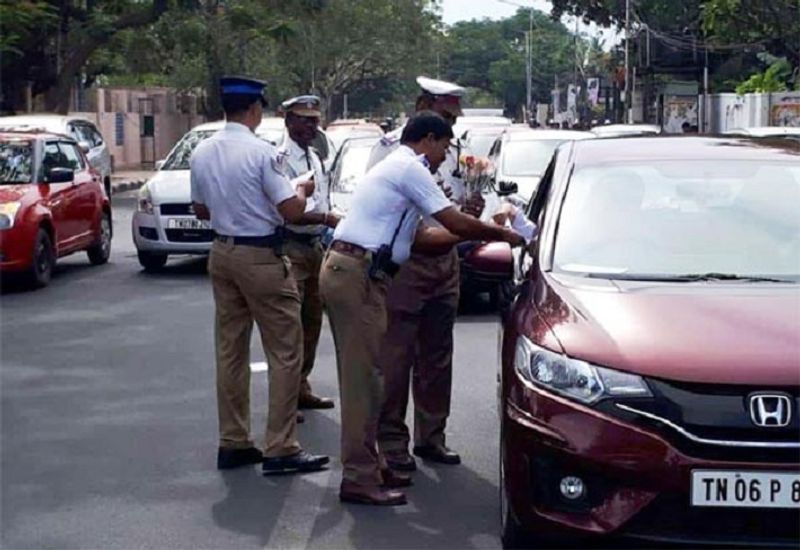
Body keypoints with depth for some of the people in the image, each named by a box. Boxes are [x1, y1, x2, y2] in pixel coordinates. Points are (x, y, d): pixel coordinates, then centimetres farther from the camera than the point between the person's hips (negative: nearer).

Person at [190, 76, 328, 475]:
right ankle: (280, 449, 0)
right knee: (285, 352, 0)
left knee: (230, 350, 13)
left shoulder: (202, 154, 4)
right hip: (260, 256, -7)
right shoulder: (260, 152, -16)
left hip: (221, 253, 7)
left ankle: (233, 443, 20)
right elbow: (291, 211, -16)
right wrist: (302, 191, 4)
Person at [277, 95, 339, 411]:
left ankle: (301, 386, 26)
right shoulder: (282, 159, -14)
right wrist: (326, 218, -22)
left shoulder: (314, 158, 13)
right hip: (291, 247, -9)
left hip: (314, 245, 9)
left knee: (312, 320, 15)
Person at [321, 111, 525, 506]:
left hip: (345, 271, 11)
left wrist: (474, 234, 18)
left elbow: (420, 238, 21)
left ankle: (369, 463, 20)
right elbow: (454, 222, -10)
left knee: (362, 374, 13)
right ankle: (359, 478, -5)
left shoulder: (394, 168, 25)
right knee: (364, 376, -8)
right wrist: (502, 234, 4)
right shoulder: (409, 168, -6)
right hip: (357, 275, -11)